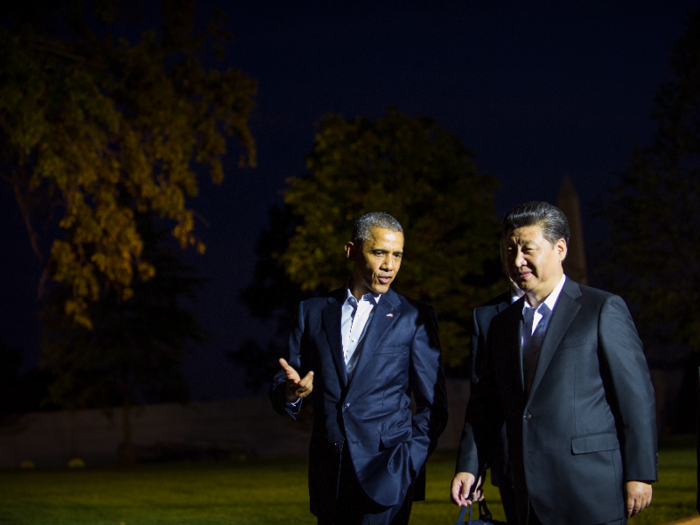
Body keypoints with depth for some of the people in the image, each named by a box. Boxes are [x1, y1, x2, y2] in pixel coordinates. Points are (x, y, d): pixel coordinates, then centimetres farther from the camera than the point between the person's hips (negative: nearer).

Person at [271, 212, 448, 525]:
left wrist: (407, 464, -8)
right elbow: (280, 389, 10)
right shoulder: (313, 312, 11)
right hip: (328, 477, 3)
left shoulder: (415, 318, 4)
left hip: (383, 475, -3)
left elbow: (433, 405, 5)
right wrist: (291, 392, -13)